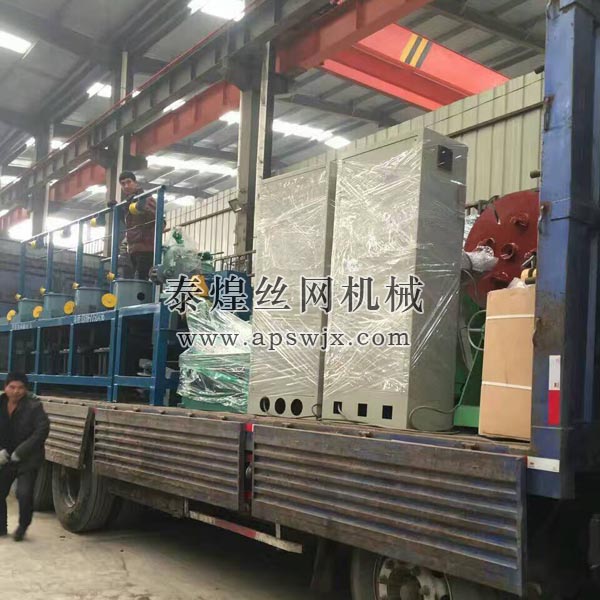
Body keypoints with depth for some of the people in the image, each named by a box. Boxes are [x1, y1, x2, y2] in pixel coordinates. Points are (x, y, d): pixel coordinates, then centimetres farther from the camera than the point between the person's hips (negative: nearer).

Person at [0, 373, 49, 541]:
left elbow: (42, 431, -20)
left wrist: (20, 453, -20)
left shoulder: (34, 406, -15)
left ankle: (23, 526, 14)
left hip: (28, 459, -5)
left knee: (24, 493, -12)